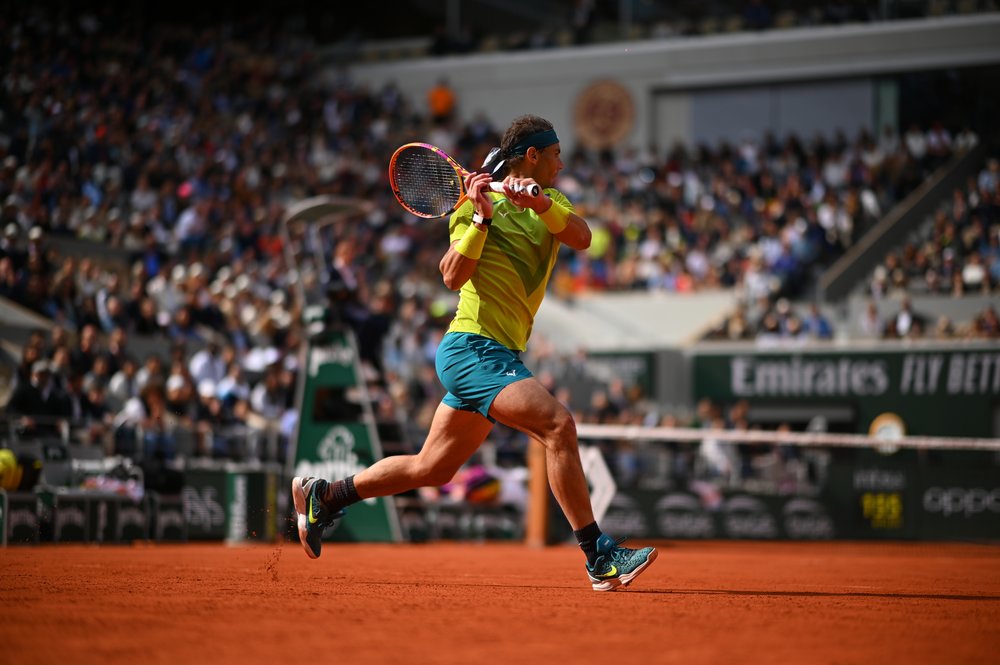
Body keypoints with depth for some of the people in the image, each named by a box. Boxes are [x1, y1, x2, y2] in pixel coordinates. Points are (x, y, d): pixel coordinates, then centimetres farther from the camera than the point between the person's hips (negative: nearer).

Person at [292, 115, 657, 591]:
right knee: (558, 424, -25)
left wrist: (539, 203, -25)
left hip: (498, 356, 9)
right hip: (472, 348, -9)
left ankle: (323, 496, 31)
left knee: (431, 468, 15)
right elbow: (452, 277, -17)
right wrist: (482, 217, -25)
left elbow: (581, 237, -9)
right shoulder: (478, 202, -6)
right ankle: (600, 559, -25)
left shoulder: (551, 202, 13)